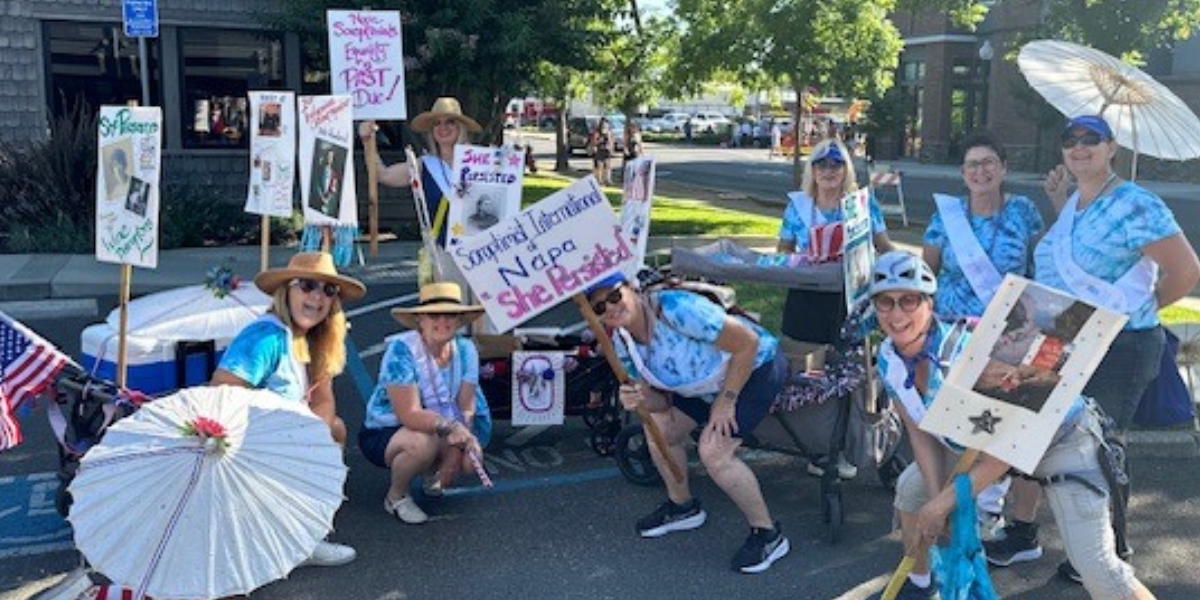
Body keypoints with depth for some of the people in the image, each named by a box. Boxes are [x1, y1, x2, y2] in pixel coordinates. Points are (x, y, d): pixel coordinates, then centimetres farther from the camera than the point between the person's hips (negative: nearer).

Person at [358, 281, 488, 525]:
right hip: (383, 432, -5)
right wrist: (449, 426, -47)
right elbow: (409, 414, -32)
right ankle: (396, 496, -5)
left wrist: (461, 443, -29)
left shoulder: (465, 350, -9)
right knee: (424, 442, -36)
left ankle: (432, 473, 16)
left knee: (470, 455, -20)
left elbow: (466, 408, -12)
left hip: (440, 434, 6)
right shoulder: (402, 350, -26)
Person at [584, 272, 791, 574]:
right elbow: (662, 402, -3)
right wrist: (641, 399, -27)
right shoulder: (623, 344, -9)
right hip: (706, 382, 8)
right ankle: (683, 506, 34)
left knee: (713, 452, -19)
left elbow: (748, 343, -27)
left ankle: (768, 535, 0)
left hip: (755, 367, -8)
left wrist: (726, 401, -20)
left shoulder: (676, 308, -34)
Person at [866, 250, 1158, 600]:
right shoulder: (889, 360, -14)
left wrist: (944, 502, -28)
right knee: (911, 489, 8)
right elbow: (921, 432, -4)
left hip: (1059, 438, -7)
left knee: (1098, 569, -16)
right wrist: (936, 497, -16)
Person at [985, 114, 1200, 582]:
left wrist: (1135, 311, -5)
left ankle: (1110, 553, 28)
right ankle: (1022, 533, 27)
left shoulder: (1135, 206, -18)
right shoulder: (1073, 203, 8)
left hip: (1118, 349, -8)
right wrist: (1058, 200, 14)